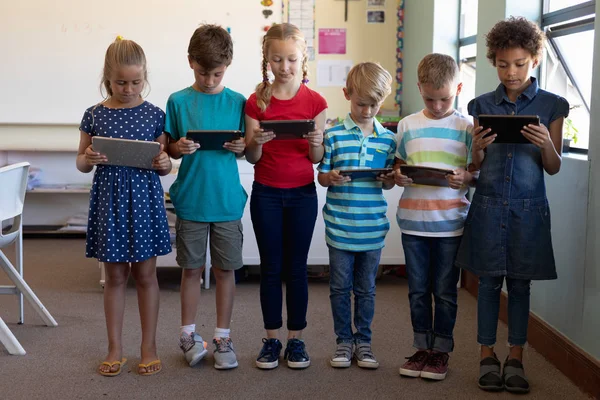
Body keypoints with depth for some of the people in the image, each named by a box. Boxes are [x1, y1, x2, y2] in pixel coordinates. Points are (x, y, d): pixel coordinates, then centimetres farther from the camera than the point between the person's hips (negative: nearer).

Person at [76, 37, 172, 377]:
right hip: (109, 200, 1)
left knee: (145, 274, 8)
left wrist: (164, 164, -17)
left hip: (144, 199, -1)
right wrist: (88, 159, -15)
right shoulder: (94, 115, 0)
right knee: (115, 276, 10)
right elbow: (81, 163, 7)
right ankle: (116, 348, 22)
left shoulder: (154, 115, -1)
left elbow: (164, 165, 5)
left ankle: (149, 347, 21)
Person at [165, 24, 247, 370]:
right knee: (192, 268, 9)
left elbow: (250, 152, 8)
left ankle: (223, 338, 20)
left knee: (226, 269, 7)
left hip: (227, 200, 1)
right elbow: (168, 148, 6)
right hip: (191, 199, 0)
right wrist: (179, 147, -15)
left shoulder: (237, 102, 1)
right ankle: (189, 334, 25)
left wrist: (242, 147, -14)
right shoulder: (178, 101, -1)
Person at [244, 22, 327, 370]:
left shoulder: (315, 102, -2)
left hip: (302, 194, 0)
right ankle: (272, 339, 17)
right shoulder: (257, 101, -2)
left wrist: (316, 142, -23)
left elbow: (316, 158, -1)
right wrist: (257, 142, -22)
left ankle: (296, 339, 18)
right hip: (266, 194, 0)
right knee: (271, 267, 7)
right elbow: (251, 157, -1)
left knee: (297, 266, 6)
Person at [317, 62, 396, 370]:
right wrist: (330, 178, -20)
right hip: (340, 225, -1)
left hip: (372, 226, 1)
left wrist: (389, 179, -12)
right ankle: (344, 341, 22)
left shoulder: (387, 139, 4)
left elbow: (389, 183, 10)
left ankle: (363, 341, 24)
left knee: (366, 288, 12)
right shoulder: (333, 135, -2)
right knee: (340, 287, 8)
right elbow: (321, 175, 2)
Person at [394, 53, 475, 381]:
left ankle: (441, 350, 20)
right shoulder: (407, 125, 6)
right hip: (413, 221, 2)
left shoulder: (466, 127, -1)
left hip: (450, 223, -2)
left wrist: (465, 179, -18)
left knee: (445, 291, 6)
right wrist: (398, 177, -9)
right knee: (418, 290, 11)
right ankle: (422, 347, 24)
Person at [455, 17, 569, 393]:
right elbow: (476, 165, 6)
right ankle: (488, 355, 17)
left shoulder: (551, 105, 1)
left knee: (520, 283, 7)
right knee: (489, 281, 6)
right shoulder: (483, 105, 4)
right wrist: (478, 146, -15)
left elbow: (553, 167, 2)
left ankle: (516, 357, 19)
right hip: (488, 205, 1)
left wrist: (546, 143, -18)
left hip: (528, 208, -1)